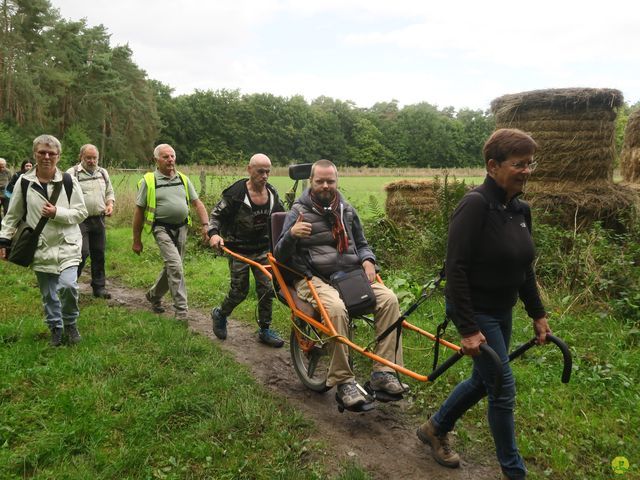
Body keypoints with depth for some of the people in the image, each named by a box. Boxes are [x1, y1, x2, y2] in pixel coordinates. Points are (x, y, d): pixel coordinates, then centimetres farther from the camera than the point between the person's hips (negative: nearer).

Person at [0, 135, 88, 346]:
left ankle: (70, 323, 10)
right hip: (40, 248, 2)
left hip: (67, 245, -2)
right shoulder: (24, 182, -1)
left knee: (68, 286, -17)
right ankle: (56, 327, 32)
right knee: (48, 294, 10)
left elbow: (81, 212, -2)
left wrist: (57, 213, -16)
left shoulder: (68, 181, -5)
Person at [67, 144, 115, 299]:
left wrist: (110, 204, 2)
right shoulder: (72, 173, -3)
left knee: (99, 254, 9)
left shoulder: (103, 173, 13)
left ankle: (99, 287, 20)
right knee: (83, 252, -12)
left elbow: (110, 192, 22)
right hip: (80, 220, -5)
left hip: (99, 220, 5)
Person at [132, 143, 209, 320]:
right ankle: (181, 310, -12)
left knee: (171, 267, 15)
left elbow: (197, 203, 10)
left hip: (181, 227, 5)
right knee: (175, 266, -18)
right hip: (162, 228, -5)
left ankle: (154, 295, 39)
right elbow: (139, 211, 0)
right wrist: (136, 241, 1)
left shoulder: (183, 179, 10)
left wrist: (205, 224, -6)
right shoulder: (149, 181, -3)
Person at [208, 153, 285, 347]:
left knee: (267, 289, 2)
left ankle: (265, 330, 16)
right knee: (239, 291, 3)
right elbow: (216, 214, -8)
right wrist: (214, 234, -25)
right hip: (239, 251, -4)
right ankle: (220, 314, 32)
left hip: (263, 249, 5)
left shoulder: (271, 193, 2)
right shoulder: (236, 193, -15)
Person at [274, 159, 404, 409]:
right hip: (315, 278, -4)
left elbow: (361, 244, 26)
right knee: (336, 309, -37)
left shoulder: (347, 210, 15)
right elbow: (280, 256, -2)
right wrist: (291, 234, -24)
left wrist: (367, 260, 2)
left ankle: (383, 372, -17)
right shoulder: (299, 212, 1)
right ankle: (344, 382, -23)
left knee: (388, 299, -22)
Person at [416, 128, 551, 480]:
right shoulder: (475, 205, -22)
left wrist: (537, 314, 14)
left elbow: (524, 269, 13)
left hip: (502, 312, 8)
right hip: (475, 312, -8)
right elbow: (456, 269, -24)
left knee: (483, 380, 20)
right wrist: (468, 329, -24)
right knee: (504, 389, 1)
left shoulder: (521, 210, 3)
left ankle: (434, 429, 41)